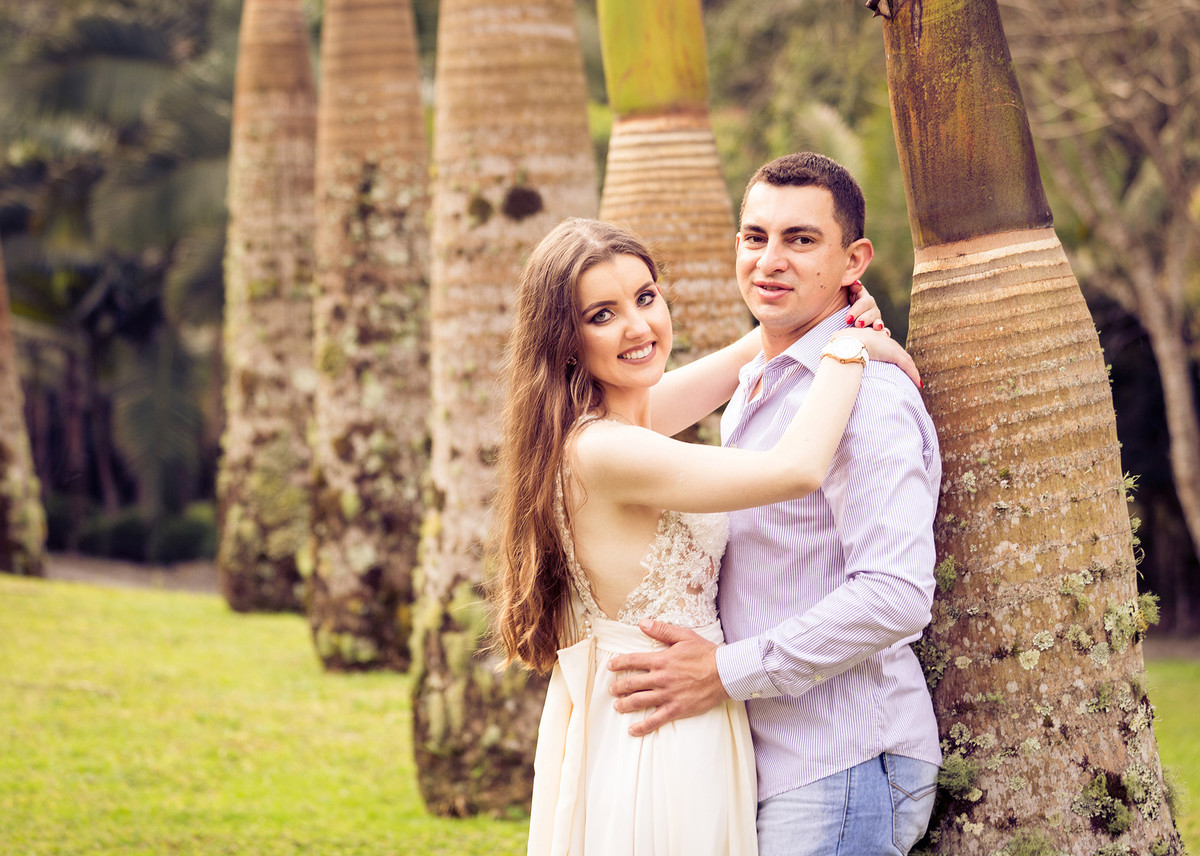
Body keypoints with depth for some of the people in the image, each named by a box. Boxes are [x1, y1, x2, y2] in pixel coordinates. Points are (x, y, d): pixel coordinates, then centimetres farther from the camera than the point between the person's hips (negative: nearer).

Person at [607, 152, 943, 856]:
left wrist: (727, 672, -20)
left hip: (844, 769, -9)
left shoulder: (869, 397, -15)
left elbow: (896, 597, -24)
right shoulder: (752, 390, 17)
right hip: (775, 761, 9)